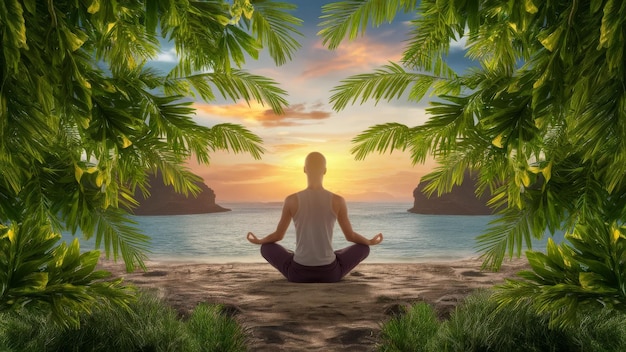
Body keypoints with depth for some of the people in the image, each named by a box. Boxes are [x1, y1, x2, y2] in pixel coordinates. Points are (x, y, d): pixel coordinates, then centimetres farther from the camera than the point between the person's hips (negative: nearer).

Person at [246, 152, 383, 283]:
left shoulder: (291, 200, -8)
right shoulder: (338, 201, -8)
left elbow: (278, 235, 5)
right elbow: (351, 236, 4)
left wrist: (258, 241, 29)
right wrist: (371, 242, 28)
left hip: (298, 272, 0)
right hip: (329, 273, 0)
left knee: (266, 247, 28)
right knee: (364, 247, 26)